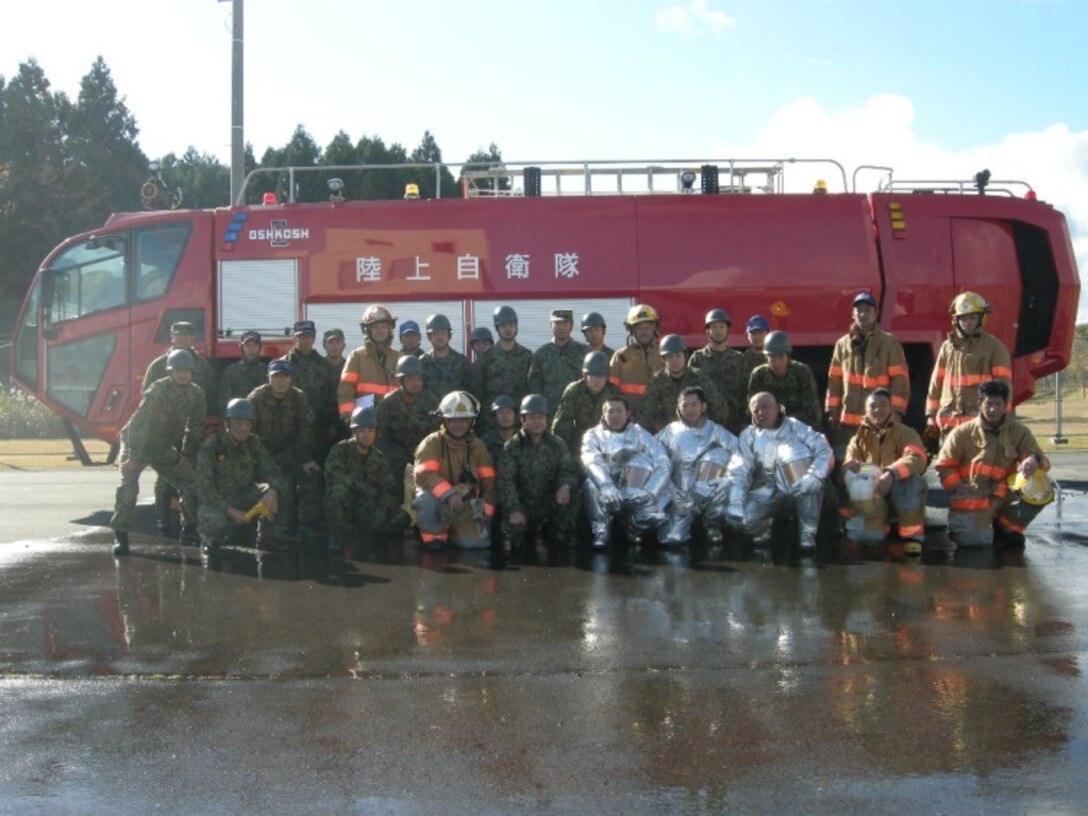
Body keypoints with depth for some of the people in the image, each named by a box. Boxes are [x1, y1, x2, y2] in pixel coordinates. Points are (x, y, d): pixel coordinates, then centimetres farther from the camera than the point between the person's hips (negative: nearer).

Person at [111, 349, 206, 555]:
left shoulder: (196, 394, -8)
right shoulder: (157, 390, -24)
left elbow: (196, 428, 2)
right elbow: (138, 424, -28)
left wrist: (186, 455, -2)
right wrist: (134, 457, -32)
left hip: (163, 448, 5)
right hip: (136, 443, -5)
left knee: (190, 482, -1)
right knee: (128, 486, -22)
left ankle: (189, 529, 13)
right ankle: (120, 535, -14)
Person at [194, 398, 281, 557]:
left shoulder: (253, 443, -4)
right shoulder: (211, 447, -18)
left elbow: (271, 471, -4)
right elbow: (205, 489, -19)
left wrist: (272, 491, -28)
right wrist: (230, 511, -28)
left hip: (245, 495, 5)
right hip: (217, 500, -4)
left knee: (279, 493, -19)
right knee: (217, 524, -37)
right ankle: (210, 536, 3)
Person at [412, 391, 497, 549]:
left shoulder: (478, 446, 4)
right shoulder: (432, 443, -9)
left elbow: (489, 482, 4)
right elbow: (424, 475, -23)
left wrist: (485, 514, -6)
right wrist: (449, 494, -37)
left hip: (466, 508, 4)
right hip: (438, 501, -4)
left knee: (477, 542, -16)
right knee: (427, 498, -37)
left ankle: (453, 531, 17)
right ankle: (434, 536, -9)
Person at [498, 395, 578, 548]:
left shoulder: (557, 444, 3)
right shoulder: (512, 447, -6)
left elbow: (568, 470, -3)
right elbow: (506, 481, -14)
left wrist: (565, 485, -28)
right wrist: (514, 510, -27)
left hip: (550, 503, 2)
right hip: (523, 503, -2)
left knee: (568, 495, -26)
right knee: (513, 527, -28)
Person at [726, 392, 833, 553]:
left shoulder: (795, 427, -3)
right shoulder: (749, 435, 2)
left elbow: (825, 451, -15)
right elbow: (739, 471, -5)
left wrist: (813, 476, -34)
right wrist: (735, 503, -20)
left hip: (799, 491, -1)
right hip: (768, 494, 1)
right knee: (740, 519, -25)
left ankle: (808, 534, -21)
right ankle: (769, 527, 9)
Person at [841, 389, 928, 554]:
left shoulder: (905, 433, 2)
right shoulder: (859, 437, 13)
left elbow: (916, 459, -19)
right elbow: (848, 466, 0)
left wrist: (891, 473, -39)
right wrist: (852, 467, -28)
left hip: (903, 493, -1)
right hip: (872, 493, 2)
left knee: (910, 477, -37)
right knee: (861, 535, -28)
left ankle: (912, 534, -25)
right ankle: (877, 525, 10)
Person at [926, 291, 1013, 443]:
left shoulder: (994, 346, 4)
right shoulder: (947, 346, 14)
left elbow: (1004, 383, 1)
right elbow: (936, 382, 17)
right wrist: (931, 414, 14)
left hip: (982, 420, -4)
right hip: (949, 420, 4)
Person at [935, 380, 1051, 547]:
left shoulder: (1019, 433, 4)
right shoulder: (962, 433, -1)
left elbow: (1043, 462, -3)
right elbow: (944, 466, 5)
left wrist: (1034, 460, -28)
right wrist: (957, 487, -13)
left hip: (1003, 497, 3)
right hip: (972, 499, -2)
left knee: (1041, 487, -21)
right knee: (975, 540, -25)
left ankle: (1008, 527, 3)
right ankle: (959, 522, 16)